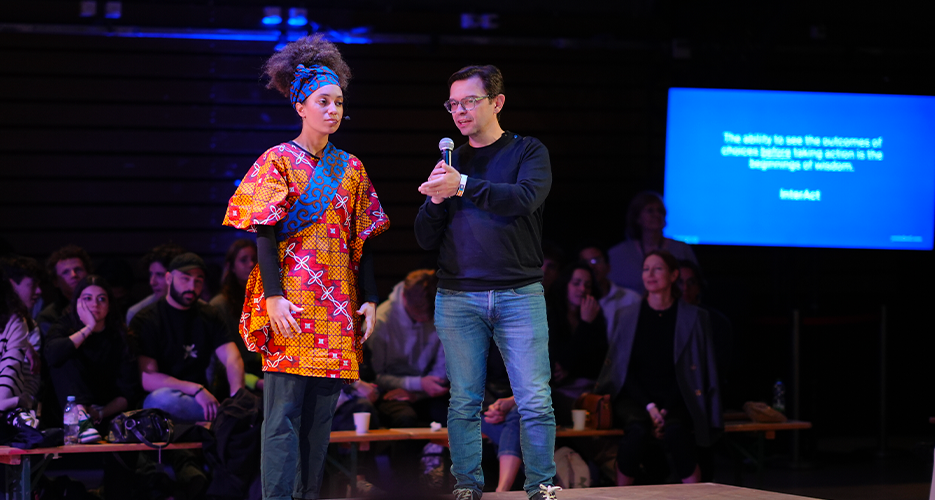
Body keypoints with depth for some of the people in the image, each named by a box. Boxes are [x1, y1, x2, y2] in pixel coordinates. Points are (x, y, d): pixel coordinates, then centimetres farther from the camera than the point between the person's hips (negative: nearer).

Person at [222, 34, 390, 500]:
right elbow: (264, 232, -6)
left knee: (321, 413, 5)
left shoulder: (351, 169, 14)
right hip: (291, 304, -5)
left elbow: (362, 239, 15)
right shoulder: (278, 161, 0)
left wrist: (369, 299, 8)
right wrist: (273, 296, -15)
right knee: (284, 411, -8)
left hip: (337, 305, 5)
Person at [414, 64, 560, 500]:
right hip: (457, 297, 3)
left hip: (519, 295, -3)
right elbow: (426, 240, 12)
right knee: (464, 402, 2)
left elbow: (526, 198, -16)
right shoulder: (450, 163, 15)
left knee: (535, 402, -7)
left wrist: (463, 186, -22)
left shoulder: (528, 152, 6)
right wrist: (436, 199, -7)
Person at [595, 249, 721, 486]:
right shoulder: (629, 315, 8)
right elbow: (625, 368, 5)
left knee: (675, 430, -35)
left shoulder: (693, 317, 4)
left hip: (674, 401, -1)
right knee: (639, 429, -33)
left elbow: (690, 371, 2)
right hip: (634, 398, 1)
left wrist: (665, 410, -12)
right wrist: (649, 406, -10)